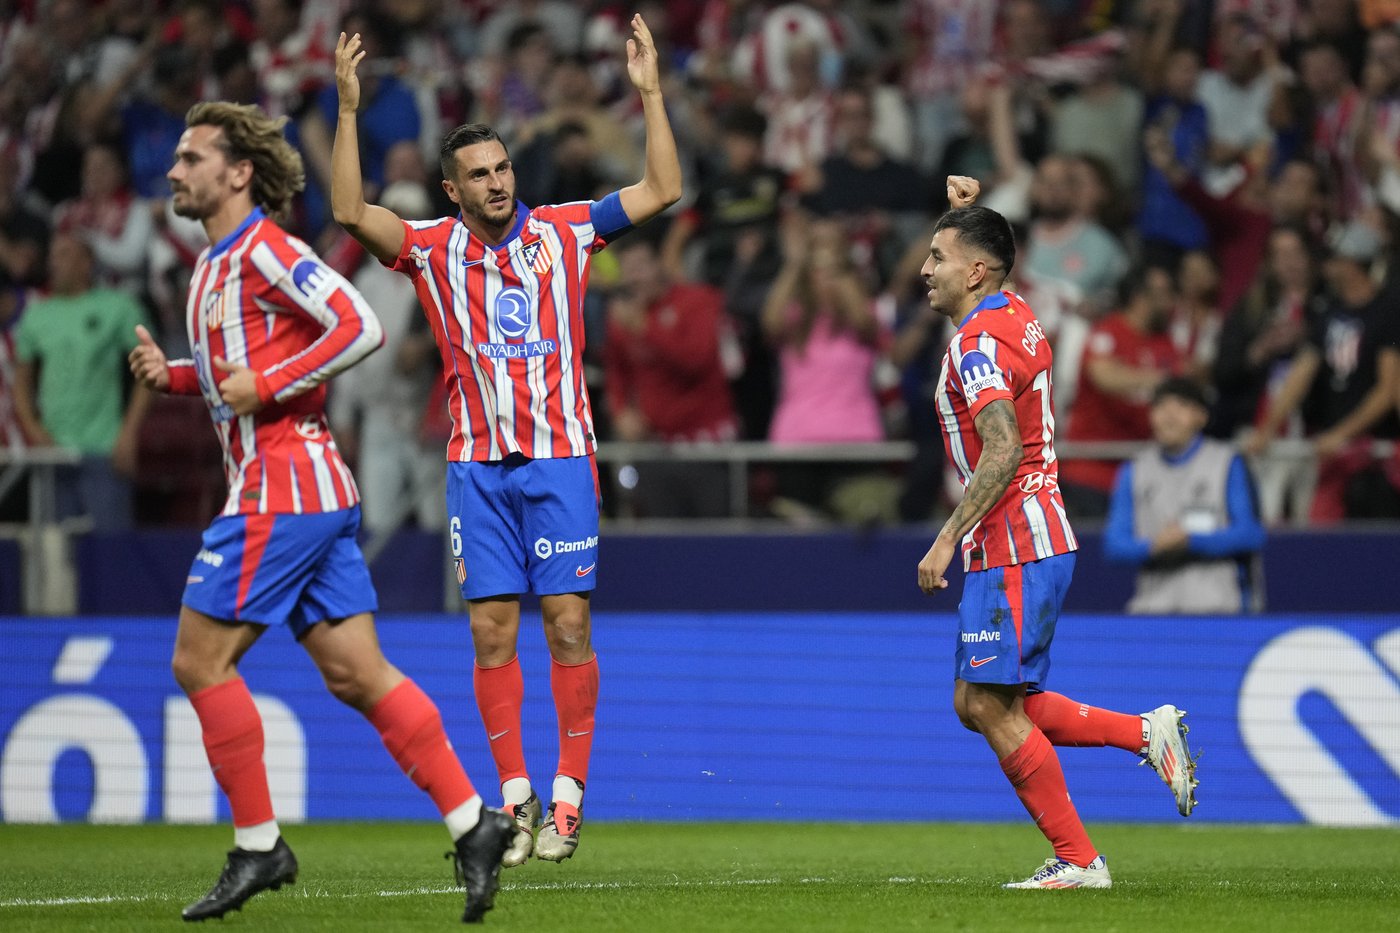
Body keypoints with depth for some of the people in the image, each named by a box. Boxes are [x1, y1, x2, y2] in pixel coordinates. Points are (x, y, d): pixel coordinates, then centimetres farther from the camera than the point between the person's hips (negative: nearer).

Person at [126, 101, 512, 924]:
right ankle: (471, 822, 2)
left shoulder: (264, 249, -11)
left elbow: (360, 328, -19)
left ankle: (258, 844, 0)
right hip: (316, 493, 10)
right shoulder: (217, 262, 18)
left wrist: (266, 383, -19)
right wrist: (171, 374, 11)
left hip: (282, 489, -10)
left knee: (200, 660, -5)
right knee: (356, 675, 5)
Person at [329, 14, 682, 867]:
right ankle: (516, 796, 5)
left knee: (568, 625, -5)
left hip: (560, 457, -1)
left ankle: (569, 795, -1)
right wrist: (348, 110, -15)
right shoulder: (433, 248, 4)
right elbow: (351, 211, -8)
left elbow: (662, 190, 0)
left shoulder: (564, 232, 3)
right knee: (493, 630, -1)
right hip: (478, 465, 1)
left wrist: (651, 95, -9)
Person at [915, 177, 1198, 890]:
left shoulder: (978, 344, -16)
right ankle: (1147, 733, 9)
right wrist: (966, 211, 23)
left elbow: (1003, 451, -26)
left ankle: (1078, 860, -4)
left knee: (993, 706, -7)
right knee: (977, 704, 11)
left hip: (1014, 548, -10)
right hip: (1027, 543, 10)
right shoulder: (1015, 315, 12)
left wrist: (947, 539, -25)